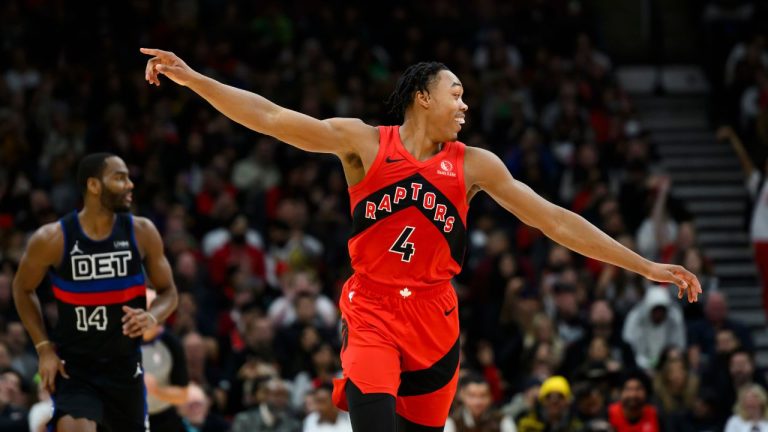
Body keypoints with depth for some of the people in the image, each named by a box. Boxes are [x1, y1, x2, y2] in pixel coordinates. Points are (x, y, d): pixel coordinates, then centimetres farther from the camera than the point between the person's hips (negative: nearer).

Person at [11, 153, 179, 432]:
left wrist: (152, 317, -18)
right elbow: (23, 289, 5)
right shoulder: (52, 239, -13)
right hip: (73, 368, -3)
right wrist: (44, 347, -4)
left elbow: (168, 291, 5)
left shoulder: (141, 233, -6)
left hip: (125, 366, 3)